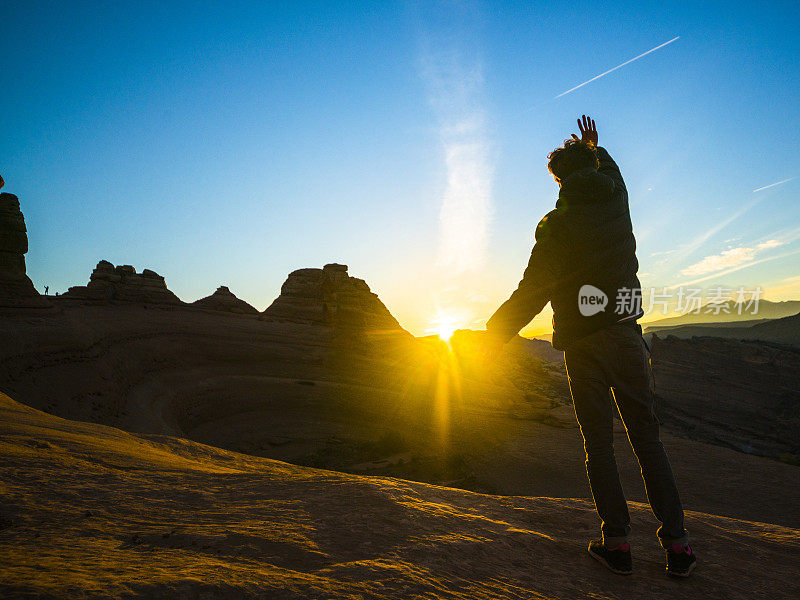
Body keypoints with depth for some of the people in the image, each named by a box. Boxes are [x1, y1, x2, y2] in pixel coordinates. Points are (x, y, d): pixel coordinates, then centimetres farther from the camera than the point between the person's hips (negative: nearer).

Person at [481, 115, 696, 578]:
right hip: (627, 335, 4)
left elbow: (533, 291, -9)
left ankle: (617, 543, 7)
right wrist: (596, 148, 53)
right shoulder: (617, 203, 8)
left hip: (584, 344, -4)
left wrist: (496, 333, -1)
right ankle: (677, 543, 8)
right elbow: (610, 172, 34)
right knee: (647, 437, 8)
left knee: (599, 440, 3)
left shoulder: (558, 226, -6)